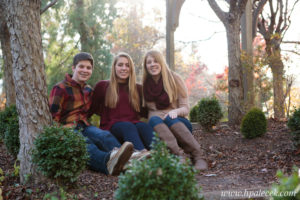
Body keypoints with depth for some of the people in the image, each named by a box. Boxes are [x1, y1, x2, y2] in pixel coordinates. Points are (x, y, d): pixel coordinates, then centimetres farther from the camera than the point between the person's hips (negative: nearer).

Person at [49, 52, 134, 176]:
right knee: (84, 142, -39)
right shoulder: (60, 88, 2)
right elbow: (53, 117, -4)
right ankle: (107, 161, -72)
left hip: (84, 126, 5)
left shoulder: (88, 90, 22)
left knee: (104, 135, -29)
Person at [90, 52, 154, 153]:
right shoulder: (102, 86, 16)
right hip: (112, 125, -3)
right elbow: (93, 109, 16)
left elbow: (142, 111, 24)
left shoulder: (138, 88, 24)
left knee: (145, 126, -33)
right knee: (128, 126, -38)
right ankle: (143, 154, -66)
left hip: (134, 123, 3)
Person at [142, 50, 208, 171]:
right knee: (154, 119, -32)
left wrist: (175, 112, -25)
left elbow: (185, 108, -4)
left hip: (178, 122, -1)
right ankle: (179, 155, -53)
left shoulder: (174, 79, 0)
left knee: (169, 119, -34)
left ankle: (197, 156, -40)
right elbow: (149, 110, 11)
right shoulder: (145, 85, 7)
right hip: (157, 125, 1)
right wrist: (156, 116, -11)